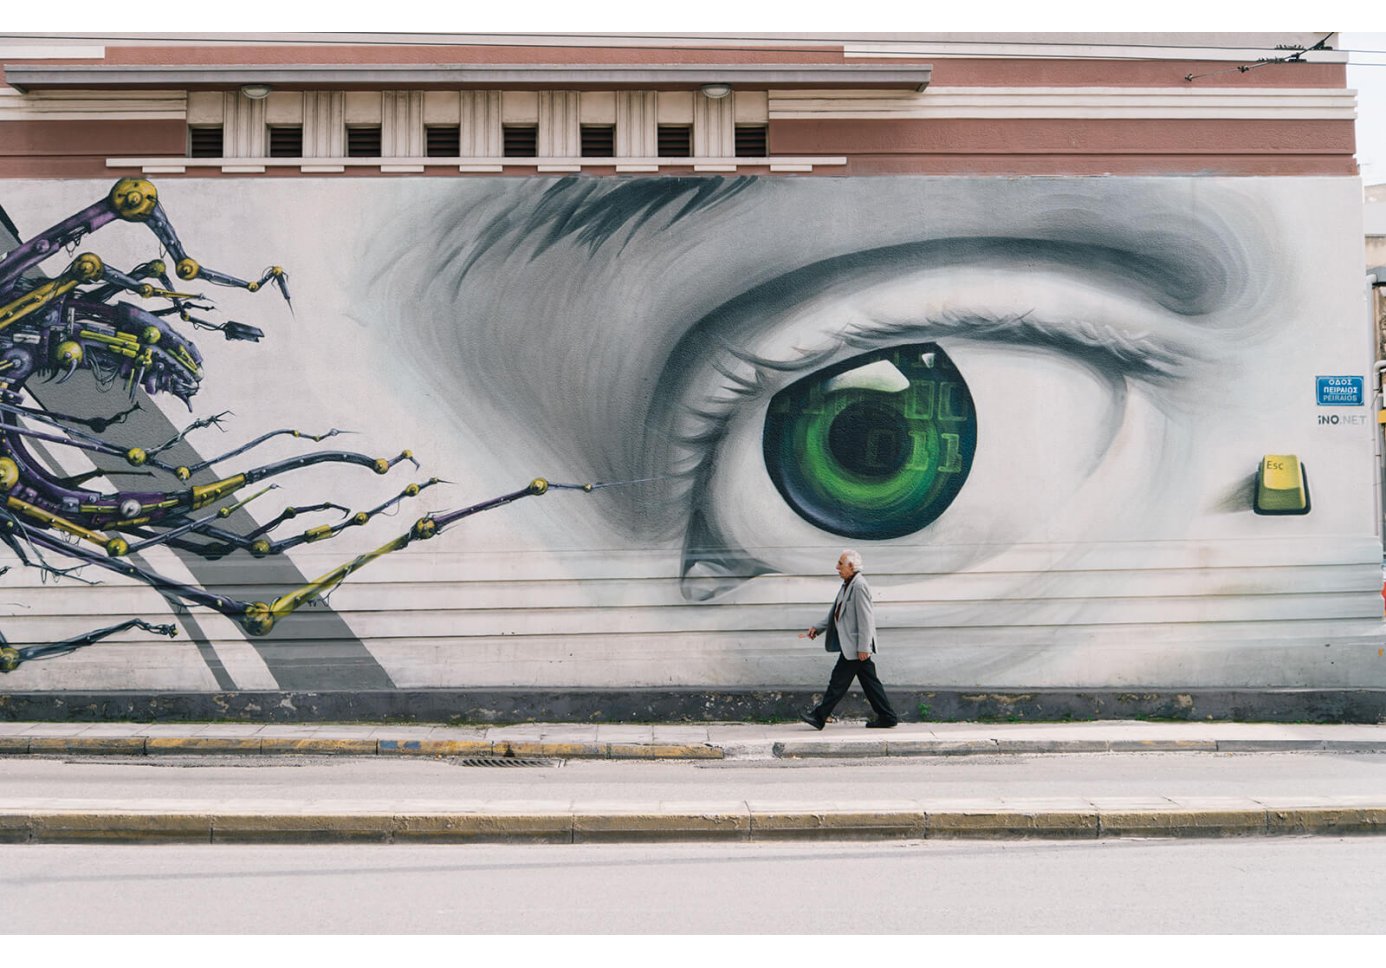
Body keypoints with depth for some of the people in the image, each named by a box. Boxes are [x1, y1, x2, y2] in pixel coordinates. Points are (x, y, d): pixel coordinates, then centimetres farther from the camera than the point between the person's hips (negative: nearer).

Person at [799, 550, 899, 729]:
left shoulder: (859, 586, -17)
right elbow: (835, 613, 21)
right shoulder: (847, 585, 15)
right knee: (869, 681, 11)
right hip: (852, 645, 10)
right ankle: (887, 717, 15)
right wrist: (818, 628, 12)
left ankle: (819, 717, 2)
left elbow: (865, 618, -20)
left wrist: (863, 647, -22)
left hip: (854, 645, -10)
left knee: (839, 680, -3)